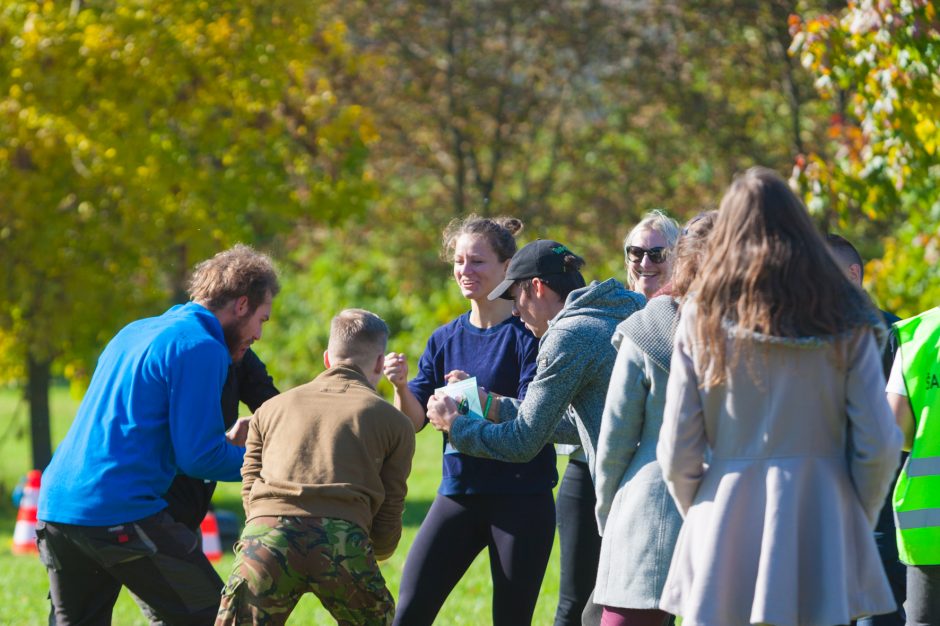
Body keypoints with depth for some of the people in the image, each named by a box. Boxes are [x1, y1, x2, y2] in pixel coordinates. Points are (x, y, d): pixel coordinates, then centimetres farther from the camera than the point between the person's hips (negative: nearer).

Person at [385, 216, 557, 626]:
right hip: (458, 492, 5)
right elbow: (414, 419, 6)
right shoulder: (445, 339, 12)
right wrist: (401, 386, -14)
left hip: (521, 499, -5)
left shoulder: (527, 334, -5)